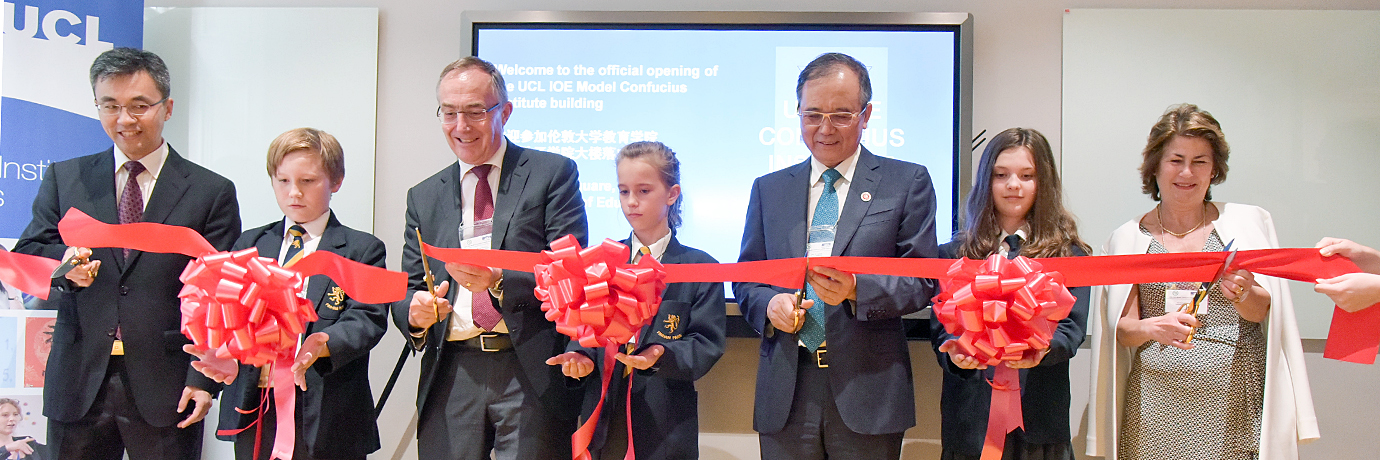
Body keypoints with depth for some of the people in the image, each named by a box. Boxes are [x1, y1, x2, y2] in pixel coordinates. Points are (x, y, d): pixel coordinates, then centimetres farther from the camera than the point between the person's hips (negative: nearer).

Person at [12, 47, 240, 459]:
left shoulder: (212, 192, 1)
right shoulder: (64, 178, 10)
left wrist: (203, 379, -11)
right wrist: (64, 263, -13)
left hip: (166, 390, -2)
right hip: (78, 384, 3)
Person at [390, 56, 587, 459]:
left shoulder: (554, 174, 3)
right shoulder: (423, 197, 16)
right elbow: (407, 289, 15)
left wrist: (500, 282, -21)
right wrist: (414, 312, -9)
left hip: (532, 374, -3)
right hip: (450, 378, 3)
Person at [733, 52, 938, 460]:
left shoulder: (908, 182, 4)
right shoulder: (768, 189, 13)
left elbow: (924, 278, -2)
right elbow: (745, 277, 14)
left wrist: (857, 289, -19)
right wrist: (769, 303, -8)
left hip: (868, 393, -2)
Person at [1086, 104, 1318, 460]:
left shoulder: (1249, 223, 6)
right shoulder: (1128, 238, 5)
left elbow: (1264, 311, 1)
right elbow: (1121, 329, 2)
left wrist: (1243, 294, -21)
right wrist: (1153, 327, -19)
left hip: (1237, 404, 0)